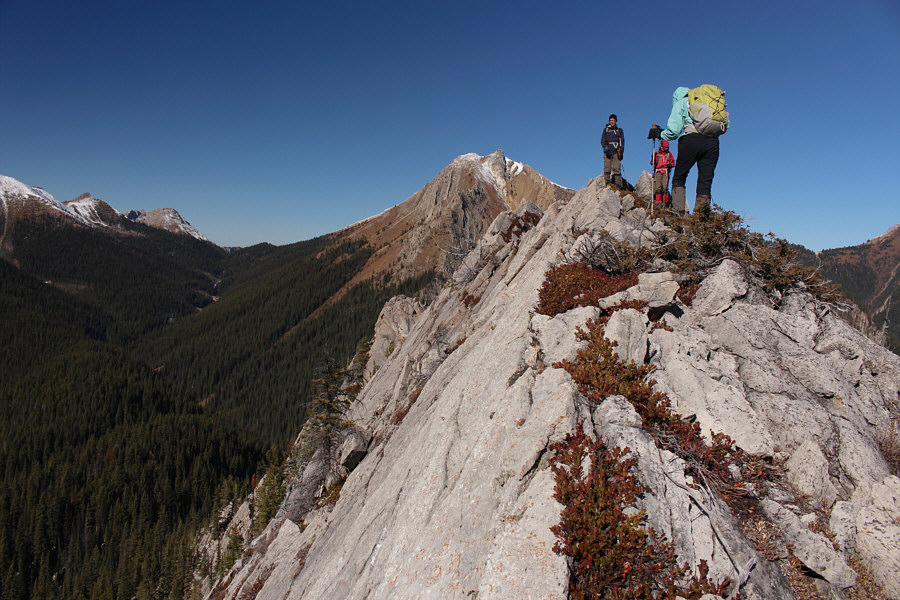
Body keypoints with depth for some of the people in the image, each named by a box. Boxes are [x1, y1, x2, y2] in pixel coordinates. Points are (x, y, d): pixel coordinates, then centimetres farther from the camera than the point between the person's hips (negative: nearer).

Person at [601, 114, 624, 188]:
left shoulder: (619, 130, 15)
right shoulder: (606, 129, 15)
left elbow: (622, 141, 12)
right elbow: (602, 140, 8)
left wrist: (621, 151, -2)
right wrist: (606, 149, -7)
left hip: (616, 151, -1)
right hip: (607, 151, 1)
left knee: (617, 169, -9)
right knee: (607, 167, -10)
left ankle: (618, 185, -12)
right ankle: (607, 183, -10)